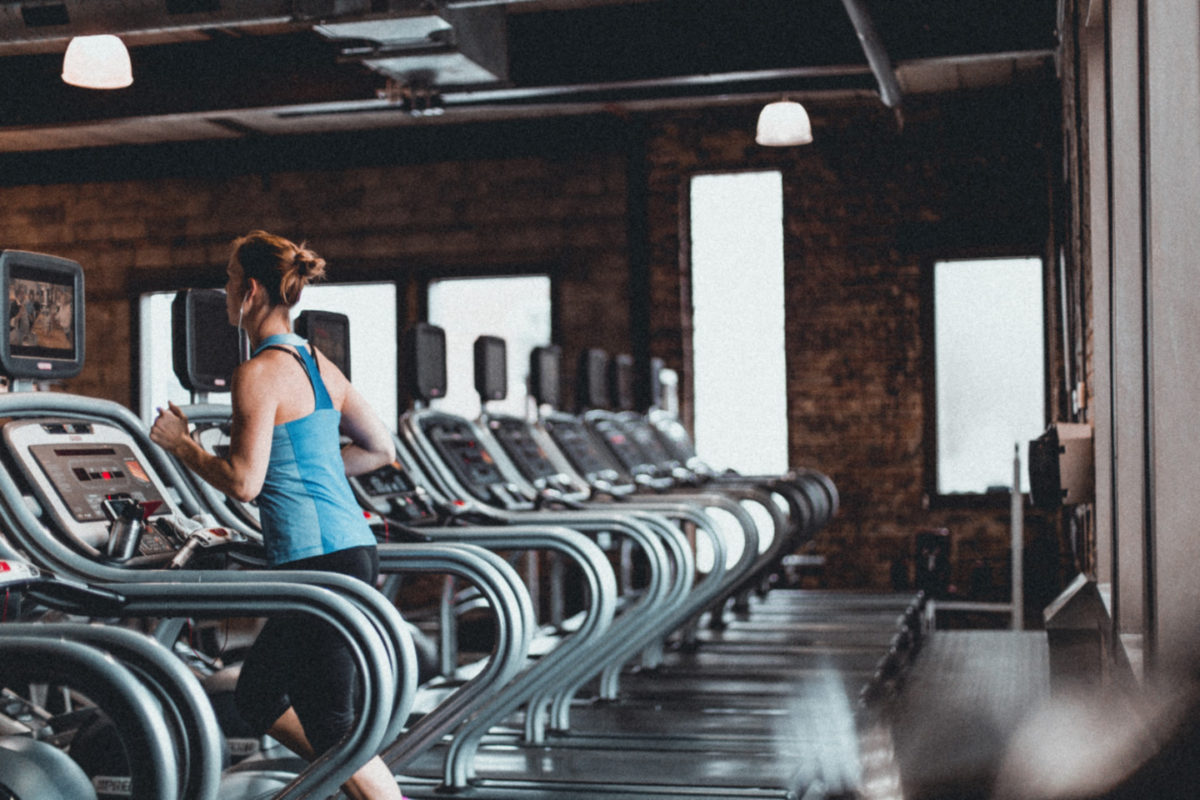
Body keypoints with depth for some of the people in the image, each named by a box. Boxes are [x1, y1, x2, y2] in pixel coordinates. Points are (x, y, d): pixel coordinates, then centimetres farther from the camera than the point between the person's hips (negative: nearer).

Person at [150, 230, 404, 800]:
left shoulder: (259, 373, -12)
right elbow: (381, 449, 20)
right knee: (258, 696, 20)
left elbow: (243, 482, -16)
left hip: (318, 560, -9)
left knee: (329, 727, 0)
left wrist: (181, 443, -2)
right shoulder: (318, 364, 14)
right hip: (352, 550, 9)